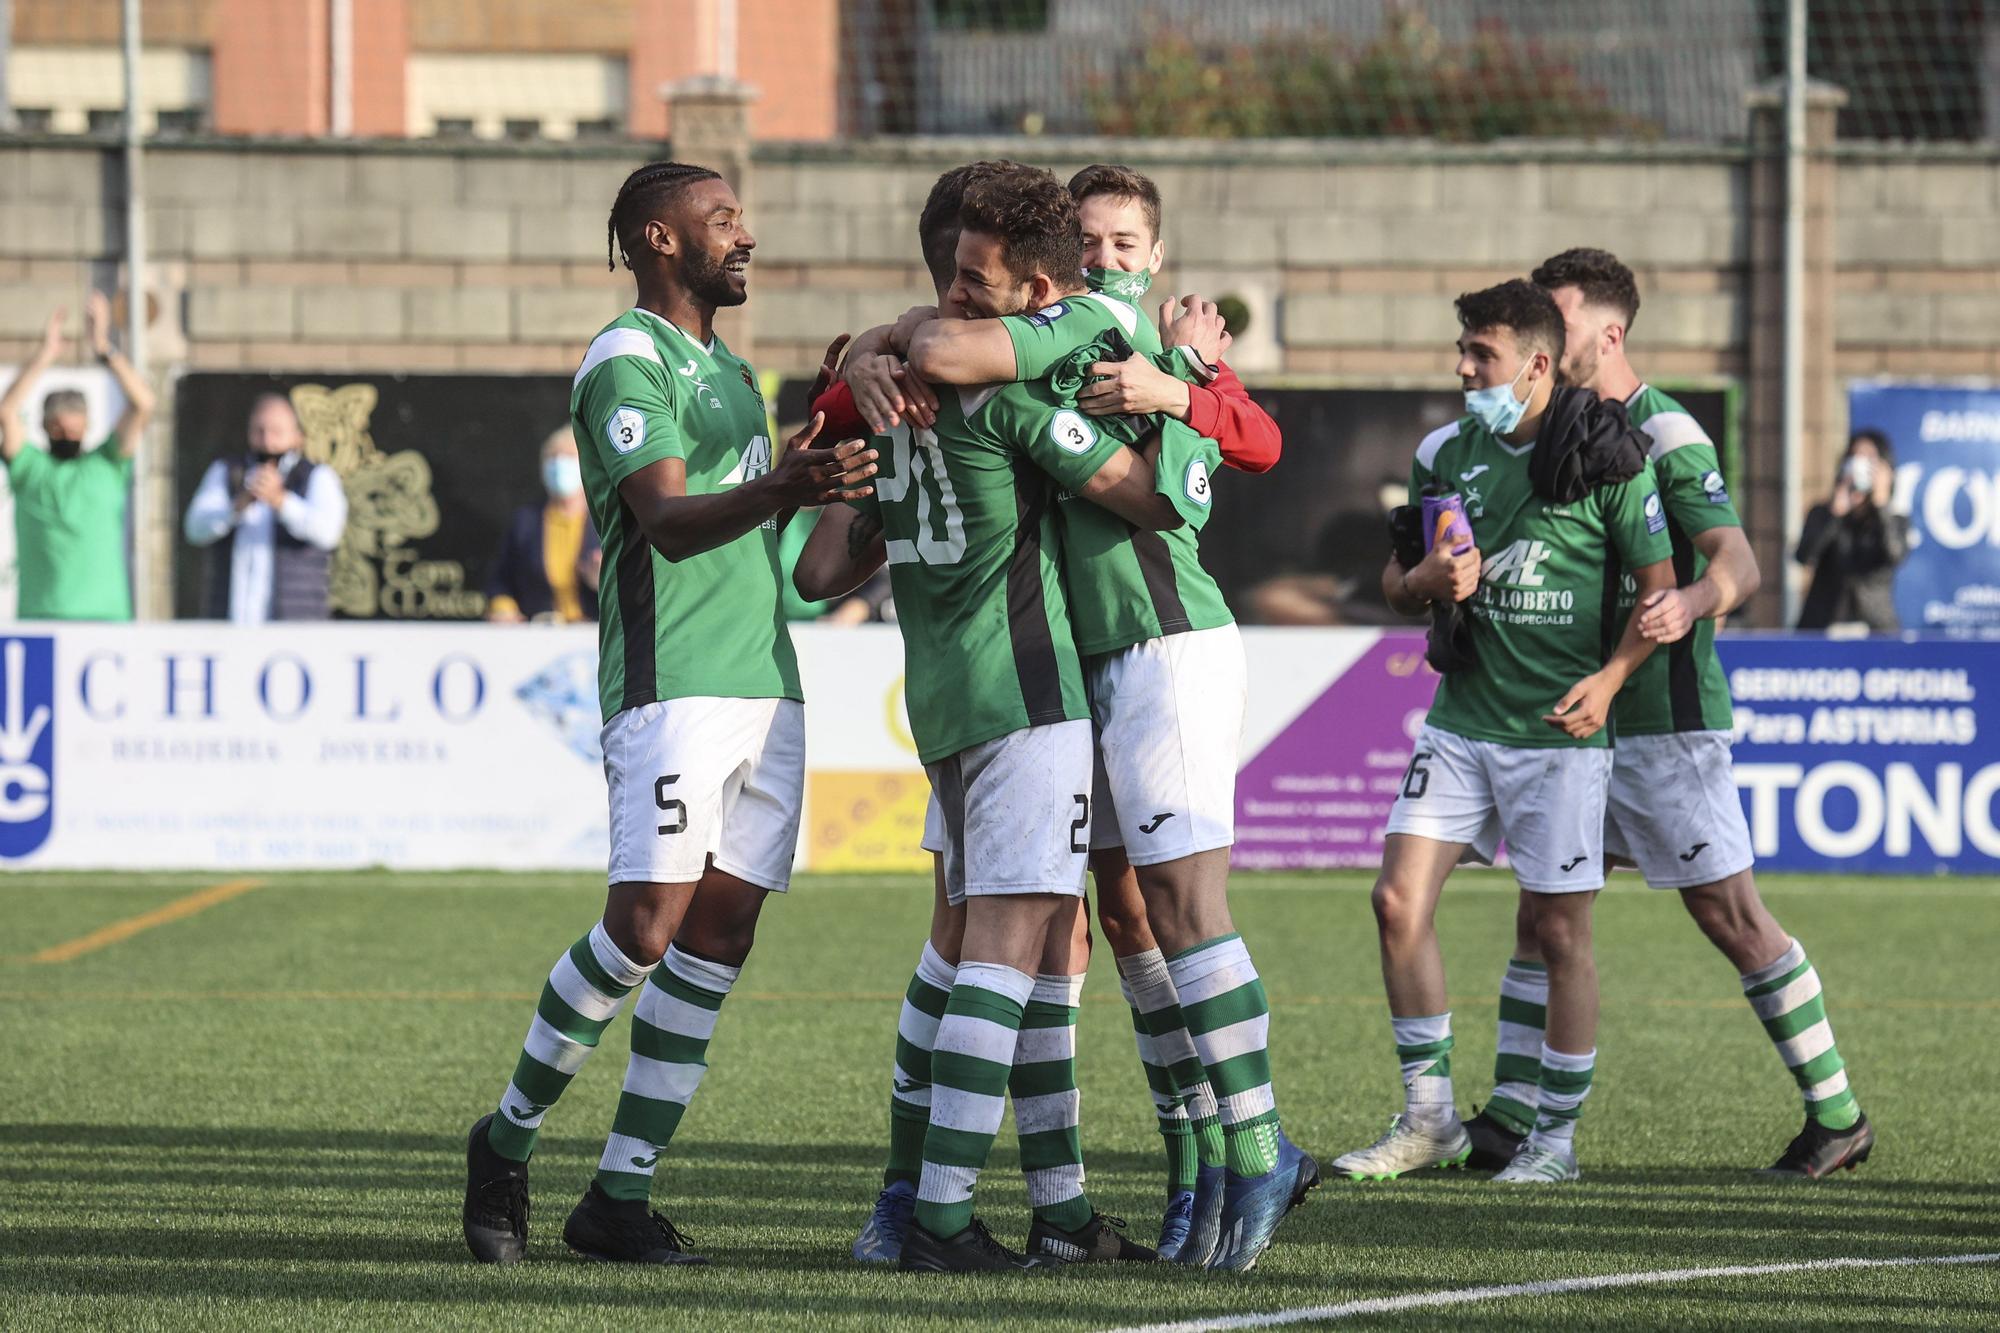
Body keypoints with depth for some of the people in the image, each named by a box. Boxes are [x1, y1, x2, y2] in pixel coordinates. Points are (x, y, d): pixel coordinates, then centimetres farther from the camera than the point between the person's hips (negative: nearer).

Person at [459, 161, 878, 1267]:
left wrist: (803, 477, 19)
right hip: (673, 685, -9)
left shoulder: (723, 367, 23)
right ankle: (508, 1139, 5)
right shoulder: (627, 361, -7)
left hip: (765, 677, 9)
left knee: (718, 940, 2)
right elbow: (667, 522, -21)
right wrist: (775, 491, -37)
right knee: (645, 929, -14)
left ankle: (621, 1195, 4)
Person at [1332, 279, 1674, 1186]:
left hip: (1559, 734, -5)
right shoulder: (1445, 453, 8)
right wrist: (1424, 582, -7)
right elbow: (1396, 583, 16)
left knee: (1560, 931, -1)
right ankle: (1429, 1120, 6)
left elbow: (1660, 582, -3)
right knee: (1399, 901, -5)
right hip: (1460, 721, 5)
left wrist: (1609, 678, -16)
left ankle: (1557, 1136, 11)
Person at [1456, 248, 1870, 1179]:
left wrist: (1692, 603, -43)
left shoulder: (1665, 436, -13)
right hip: (1581, 718, 8)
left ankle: (1836, 1115, 5)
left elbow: (1739, 561, -22)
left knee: (1730, 917, -4)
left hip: (1665, 720, -8)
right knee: (1542, 914, 4)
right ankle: (1511, 1117, 6)